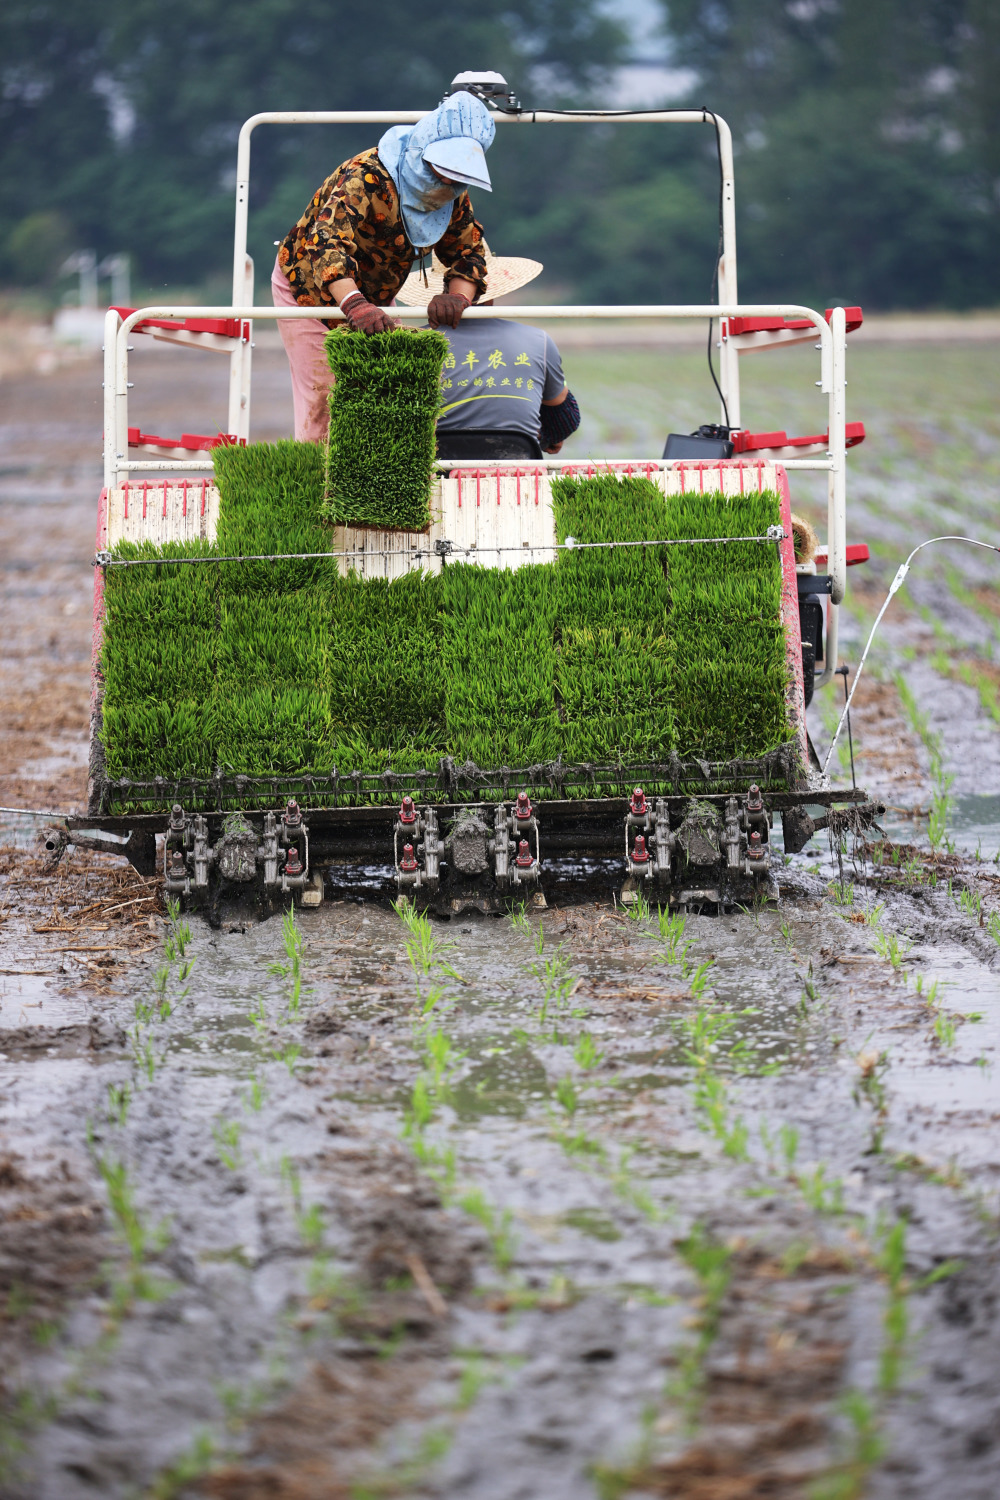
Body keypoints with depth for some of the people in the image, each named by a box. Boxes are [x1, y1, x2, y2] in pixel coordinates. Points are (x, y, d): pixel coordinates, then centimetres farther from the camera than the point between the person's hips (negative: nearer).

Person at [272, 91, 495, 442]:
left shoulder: (454, 196, -15)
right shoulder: (367, 177, -37)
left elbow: (468, 253, -13)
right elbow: (326, 242, -51)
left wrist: (457, 296, -38)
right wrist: (355, 305, -67)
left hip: (374, 301, 6)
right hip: (309, 288, -6)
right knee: (320, 401, -6)